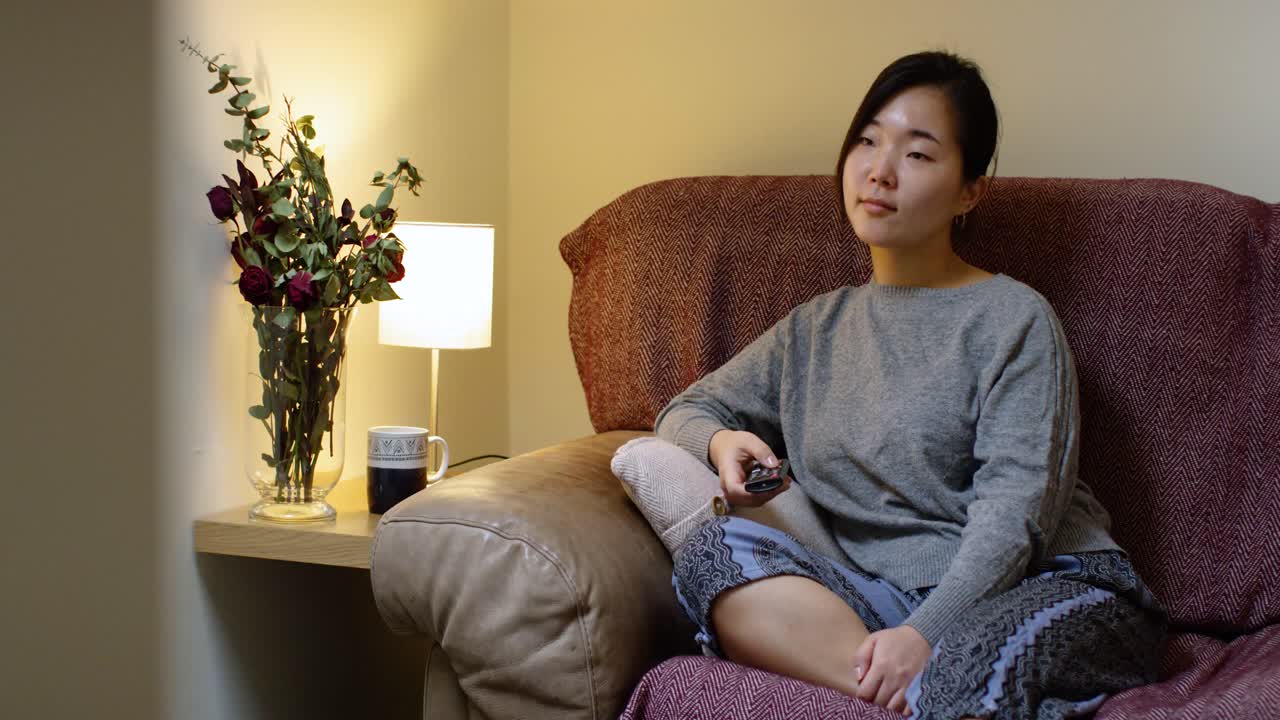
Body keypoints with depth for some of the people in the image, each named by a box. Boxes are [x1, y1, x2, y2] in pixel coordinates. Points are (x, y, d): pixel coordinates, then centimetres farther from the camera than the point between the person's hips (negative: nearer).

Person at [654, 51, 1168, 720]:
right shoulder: (813, 329, 19)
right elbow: (683, 412, 26)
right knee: (714, 550, -24)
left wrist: (926, 632, -24)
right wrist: (720, 441, 0)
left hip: (1048, 586, -6)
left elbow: (1015, 510, -10)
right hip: (887, 598, 6)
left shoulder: (1013, 319, 1)